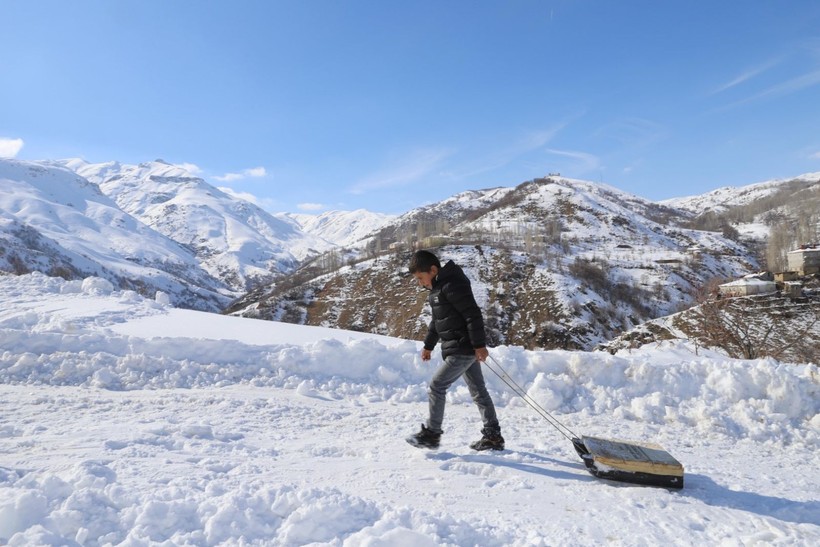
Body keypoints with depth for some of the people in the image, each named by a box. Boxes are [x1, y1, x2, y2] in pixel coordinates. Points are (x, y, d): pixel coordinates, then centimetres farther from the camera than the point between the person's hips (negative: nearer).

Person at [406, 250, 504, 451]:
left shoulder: (452, 286, -19)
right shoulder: (438, 288, 13)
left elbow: (473, 315, -23)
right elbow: (436, 321, 24)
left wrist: (479, 344, -23)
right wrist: (428, 345, 27)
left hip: (463, 349, -10)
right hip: (466, 350, 10)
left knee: (436, 387, -4)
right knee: (478, 391, 13)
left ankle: (431, 434, 9)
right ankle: (493, 436, 21)